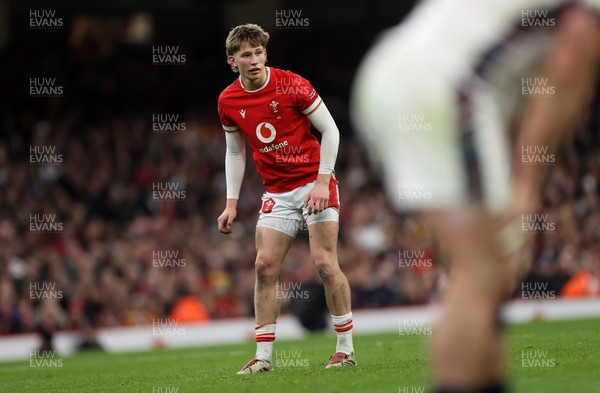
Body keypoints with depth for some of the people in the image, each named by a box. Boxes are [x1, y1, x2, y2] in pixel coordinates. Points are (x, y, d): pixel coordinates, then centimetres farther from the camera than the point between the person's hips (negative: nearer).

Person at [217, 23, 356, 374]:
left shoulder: (291, 84, -12)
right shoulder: (228, 101, 1)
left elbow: (330, 130, -7)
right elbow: (235, 153, 14)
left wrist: (322, 181, -15)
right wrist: (232, 203, 7)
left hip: (314, 183, -4)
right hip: (277, 193, 4)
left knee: (325, 263, -11)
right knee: (265, 265, -6)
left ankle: (346, 348, -1)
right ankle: (264, 355, 0)